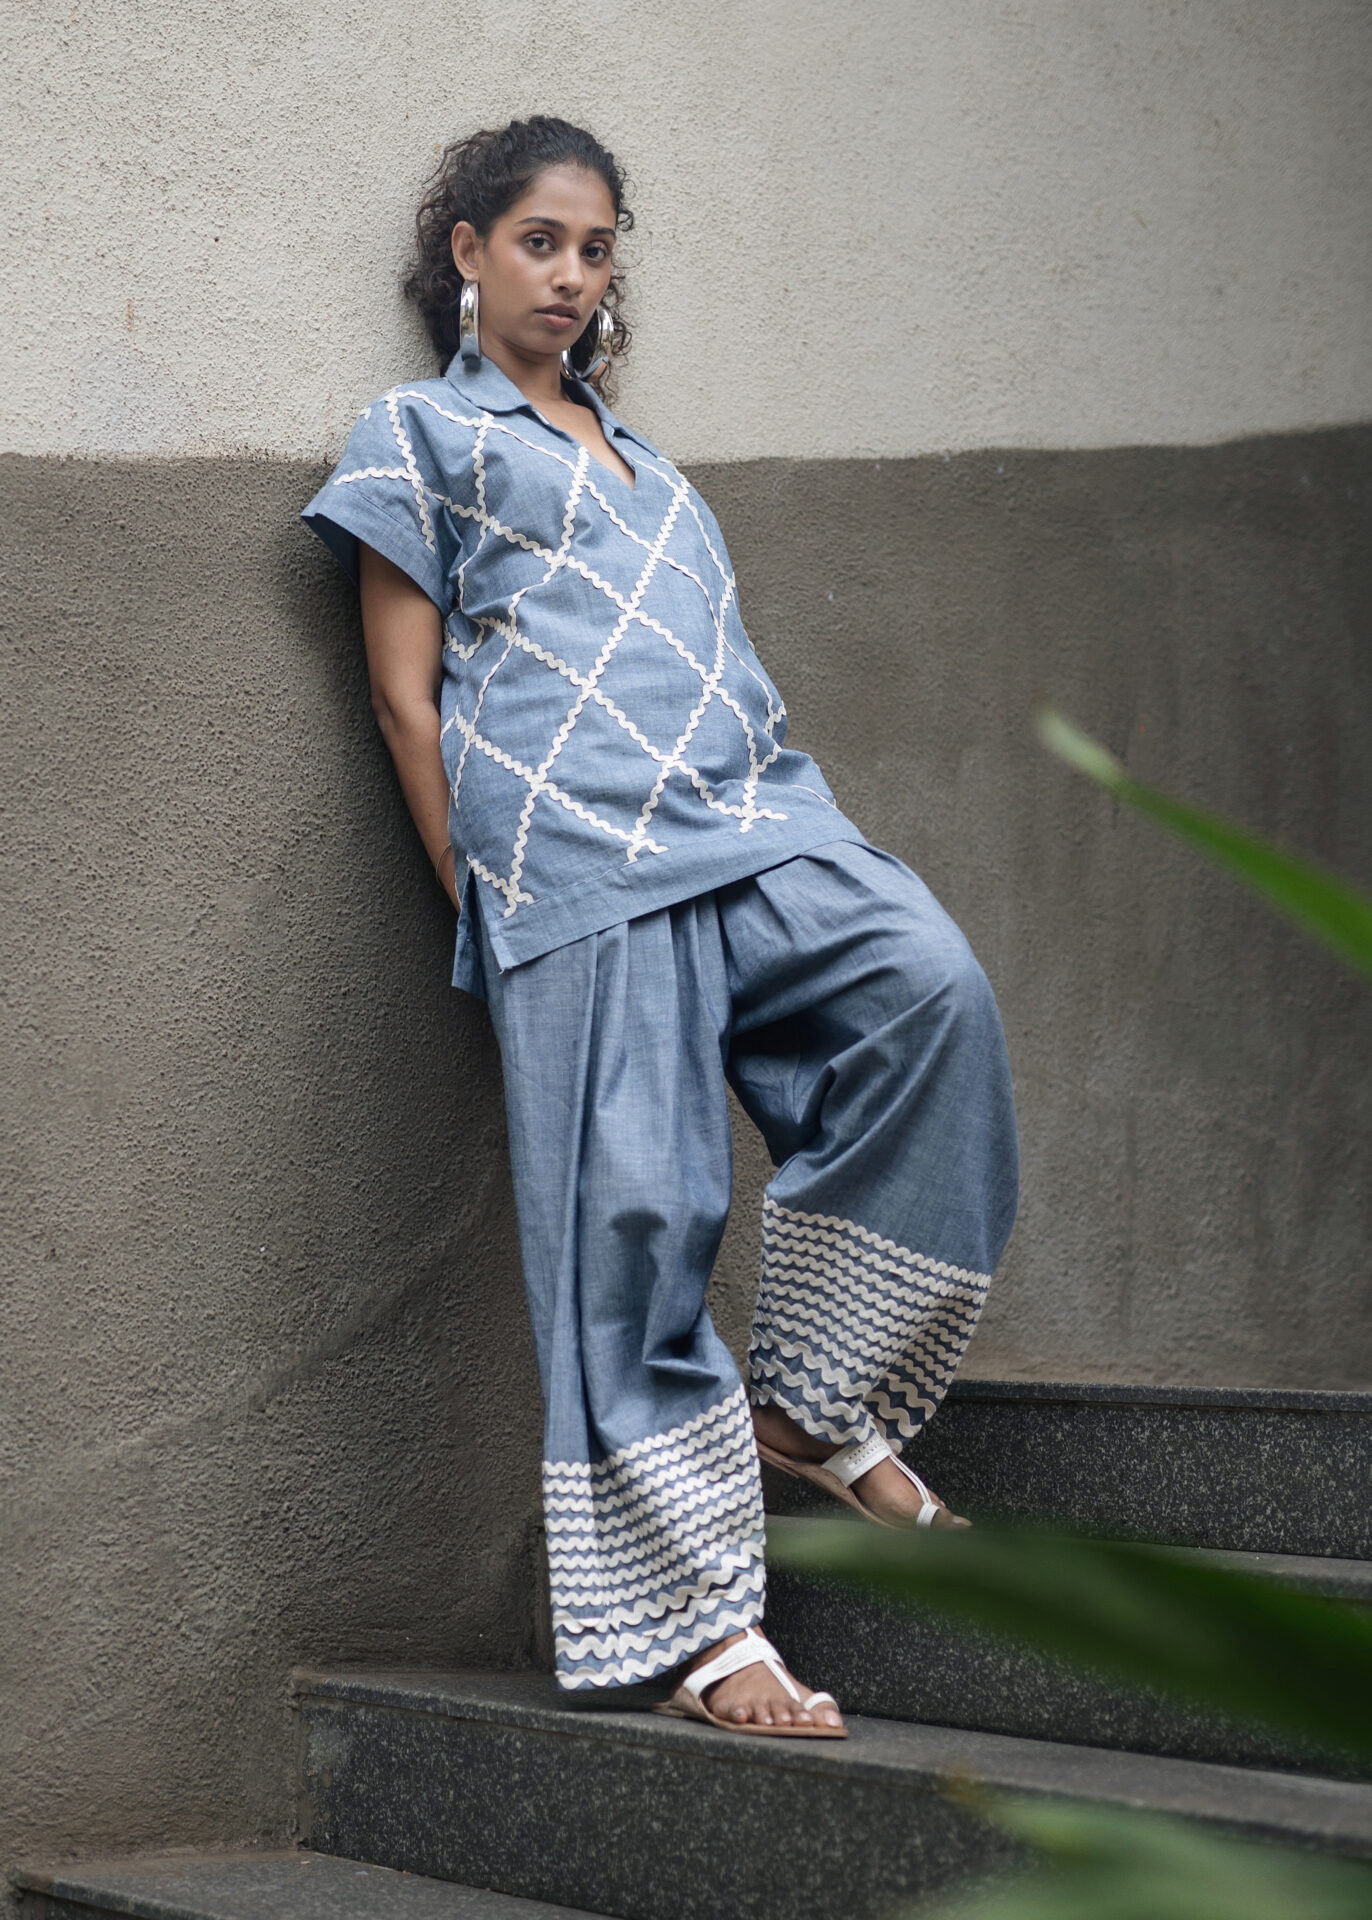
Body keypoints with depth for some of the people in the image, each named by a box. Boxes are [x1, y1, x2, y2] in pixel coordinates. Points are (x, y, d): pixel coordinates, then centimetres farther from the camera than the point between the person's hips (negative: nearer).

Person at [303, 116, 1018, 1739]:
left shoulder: (633, 454, 32)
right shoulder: (422, 434, 14)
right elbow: (406, 699, 6)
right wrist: (487, 903, -2)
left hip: (755, 822, 5)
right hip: (576, 857, -5)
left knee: (932, 991, -23)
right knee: (630, 1211, -10)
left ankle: (811, 1402, -9)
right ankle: (694, 1618, -3)